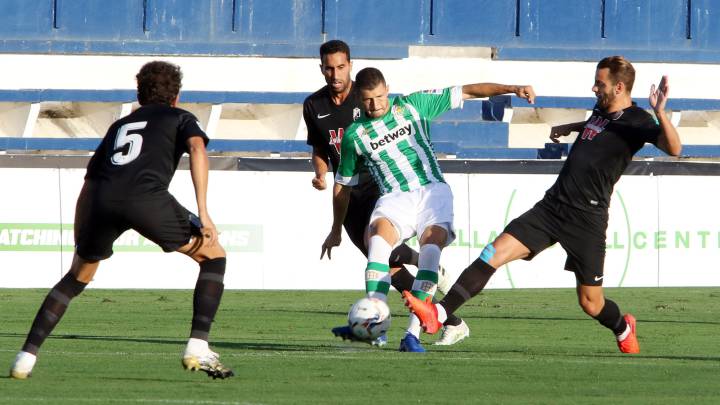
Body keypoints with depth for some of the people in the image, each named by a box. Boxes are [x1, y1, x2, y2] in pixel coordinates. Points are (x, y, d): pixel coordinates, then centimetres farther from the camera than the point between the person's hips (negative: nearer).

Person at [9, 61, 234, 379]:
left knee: (77, 277, 26)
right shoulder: (180, 118, 26)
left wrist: (79, 245, 43)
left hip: (103, 198, 4)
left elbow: (87, 186, 37)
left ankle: (26, 357, 16)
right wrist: (203, 213, -4)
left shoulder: (120, 125, 38)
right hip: (147, 196, -4)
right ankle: (197, 348, 0)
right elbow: (197, 148, 3)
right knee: (214, 256, 14)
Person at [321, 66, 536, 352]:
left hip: (432, 191, 0)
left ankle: (413, 334, -32)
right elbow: (343, 184, 21)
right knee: (379, 233, -34)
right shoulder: (355, 135, 9)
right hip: (395, 199, 0)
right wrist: (336, 230, 28)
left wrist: (511, 89, -2)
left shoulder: (412, 105, 6)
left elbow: (465, 92, 8)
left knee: (431, 245, -28)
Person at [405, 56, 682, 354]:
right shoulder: (602, 109, 14)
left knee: (590, 303, 2)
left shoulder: (636, 123, -10)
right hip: (552, 205, 7)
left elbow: (673, 148, -29)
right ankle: (438, 313, -16)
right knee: (494, 254, -9)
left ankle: (623, 329, 37)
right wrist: (569, 127, 42)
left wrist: (660, 112, -41)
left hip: (587, 218, -7)